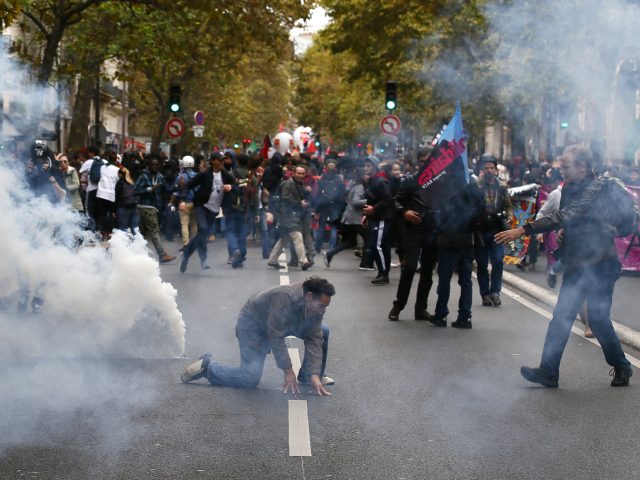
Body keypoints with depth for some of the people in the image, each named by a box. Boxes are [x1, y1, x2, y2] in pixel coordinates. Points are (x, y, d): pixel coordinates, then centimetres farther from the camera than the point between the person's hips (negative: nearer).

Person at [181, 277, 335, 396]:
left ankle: (307, 376, 16)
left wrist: (314, 375, -23)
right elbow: (276, 337, -34)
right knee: (250, 379, -21)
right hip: (253, 324, -8)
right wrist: (288, 372, -30)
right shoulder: (285, 298, -38)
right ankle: (207, 366, -1)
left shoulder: (316, 306, -16)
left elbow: (313, 339, -14)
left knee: (322, 332, 1)